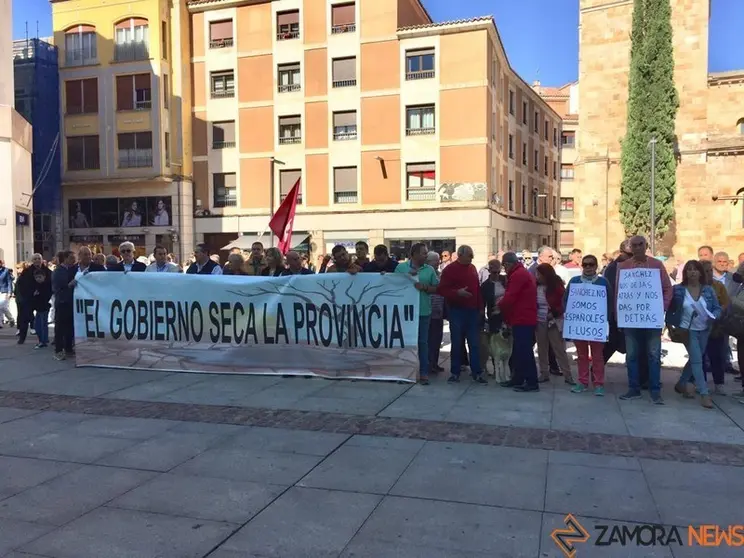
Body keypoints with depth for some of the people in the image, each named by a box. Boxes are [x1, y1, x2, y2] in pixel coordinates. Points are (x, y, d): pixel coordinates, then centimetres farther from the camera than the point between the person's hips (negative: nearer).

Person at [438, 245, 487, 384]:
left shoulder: (472, 268, 12)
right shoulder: (450, 269, -6)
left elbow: (477, 288, 16)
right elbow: (442, 290, -11)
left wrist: (480, 307, 12)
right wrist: (457, 293, -24)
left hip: (472, 310, 5)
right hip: (457, 310, -5)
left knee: (475, 344, 4)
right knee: (457, 343, 3)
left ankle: (477, 373, 9)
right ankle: (455, 373, 12)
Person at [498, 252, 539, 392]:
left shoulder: (517, 275, -14)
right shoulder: (523, 273, 20)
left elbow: (510, 297, -18)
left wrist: (499, 306, 0)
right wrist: (508, 317, 17)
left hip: (522, 319, -11)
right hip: (524, 318, 11)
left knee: (524, 351, -8)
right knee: (518, 351, 15)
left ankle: (532, 382, -6)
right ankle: (517, 379, 21)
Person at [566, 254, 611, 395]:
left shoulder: (603, 282, 1)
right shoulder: (574, 281, 7)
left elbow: (609, 302, 0)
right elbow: (566, 300, 8)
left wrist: (605, 319, -10)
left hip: (597, 324, -2)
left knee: (597, 354, 2)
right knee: (581, 354, 9)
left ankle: (598, 383, 7)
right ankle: (583, 382, 17)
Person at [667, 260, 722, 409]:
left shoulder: (708, 290, -1)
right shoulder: (678, 290, -7)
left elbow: (717, 308, 1)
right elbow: (671, 309, -1)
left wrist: (714, 317, -20)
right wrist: (670, 325, -7)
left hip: (704, 330, 4)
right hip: (688, 330, -4)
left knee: (694, 359, 15)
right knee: (697, 360, -10)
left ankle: (681, 384, 34)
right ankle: (704, 393, -8)